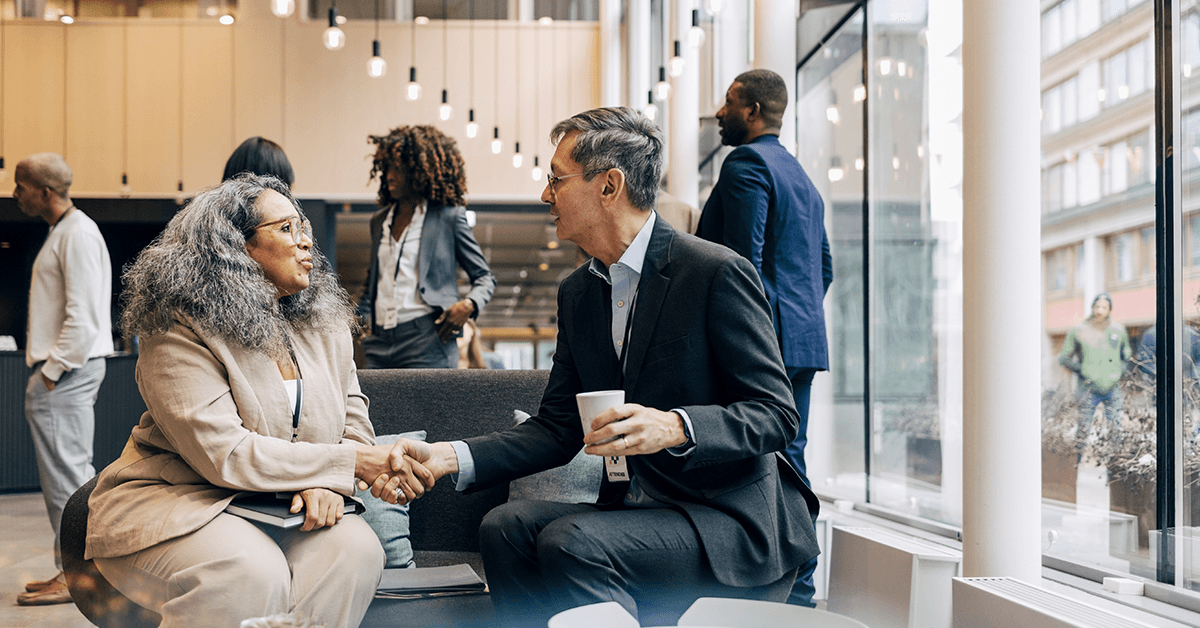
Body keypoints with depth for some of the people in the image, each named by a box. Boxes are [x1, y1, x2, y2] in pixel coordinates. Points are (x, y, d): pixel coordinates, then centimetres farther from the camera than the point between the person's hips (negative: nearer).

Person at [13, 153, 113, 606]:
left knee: (66, 476, -5)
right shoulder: (63, 232, 18)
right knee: (74, 474, 13)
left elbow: (82, 316, -21)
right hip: (66, 370, 10)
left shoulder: (78, 235, -14)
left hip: (65, 374, -10)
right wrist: (46, 369, 17)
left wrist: (51, 372, -18)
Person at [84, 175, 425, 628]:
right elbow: (224, 455, -24)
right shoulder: (180, 336, -16)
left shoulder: (327, 323, 7)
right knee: (252, 572, -35)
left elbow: (353, 417, 7)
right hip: (171, 502, -5)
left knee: (355, 548, -24)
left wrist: (328, 483, -17)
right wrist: (348, 463, -22)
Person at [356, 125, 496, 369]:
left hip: (427, 341, -5)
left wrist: (468, 305, -12)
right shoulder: (379, 221, 20)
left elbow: (485, 277, 8)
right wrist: (358, 318, 13)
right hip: (380, 342, 5)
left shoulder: (448, 217, 3)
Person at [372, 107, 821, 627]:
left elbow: (776, 414, -13)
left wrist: (676, 428, -30)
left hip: (733, 518, -6)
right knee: (506, 527, -17)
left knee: (570, 542, -28)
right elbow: (558, 428, 10)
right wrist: (449, 457, -3)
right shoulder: (577, 292, 12)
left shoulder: (718, 272, -11)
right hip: (635, 511, 7)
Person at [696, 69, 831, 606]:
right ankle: (797, 592, 14)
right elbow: (825, 266, 23)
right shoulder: (802, 178, 22)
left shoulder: (746, 163, -7)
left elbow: (743, 260, -17)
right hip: (804, 342, 10)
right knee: (788, 460, 11)